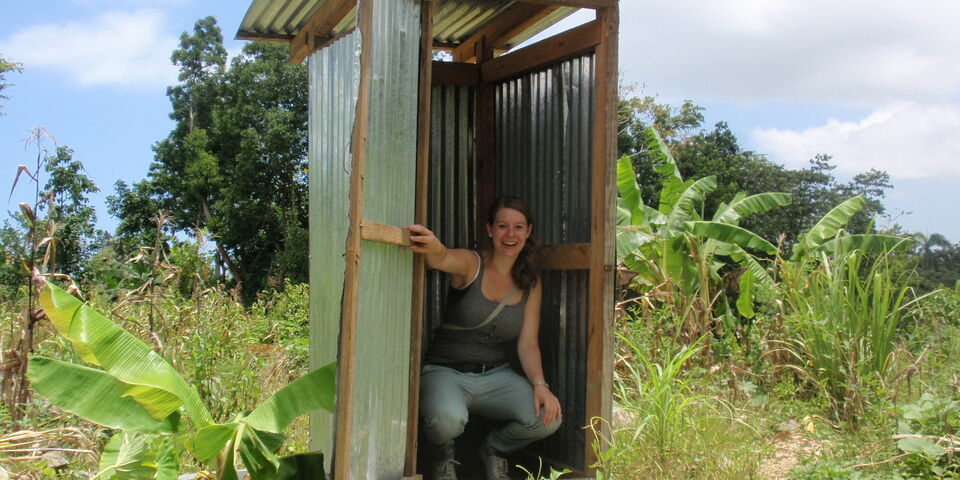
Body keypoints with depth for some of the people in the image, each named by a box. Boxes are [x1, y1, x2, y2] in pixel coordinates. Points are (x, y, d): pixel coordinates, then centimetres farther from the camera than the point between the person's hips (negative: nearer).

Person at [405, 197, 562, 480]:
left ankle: (493, 450, 13)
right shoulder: (470, 263, -7)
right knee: (448, 419, -38)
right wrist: (432, 248, -58)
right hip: (446, 371, -4)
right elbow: (442, 259, -32)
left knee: (548, 417, -23)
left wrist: (539, 384, -17)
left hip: (496, 376, 4)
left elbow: (528, 343, 2)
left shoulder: (531, 283, 6)